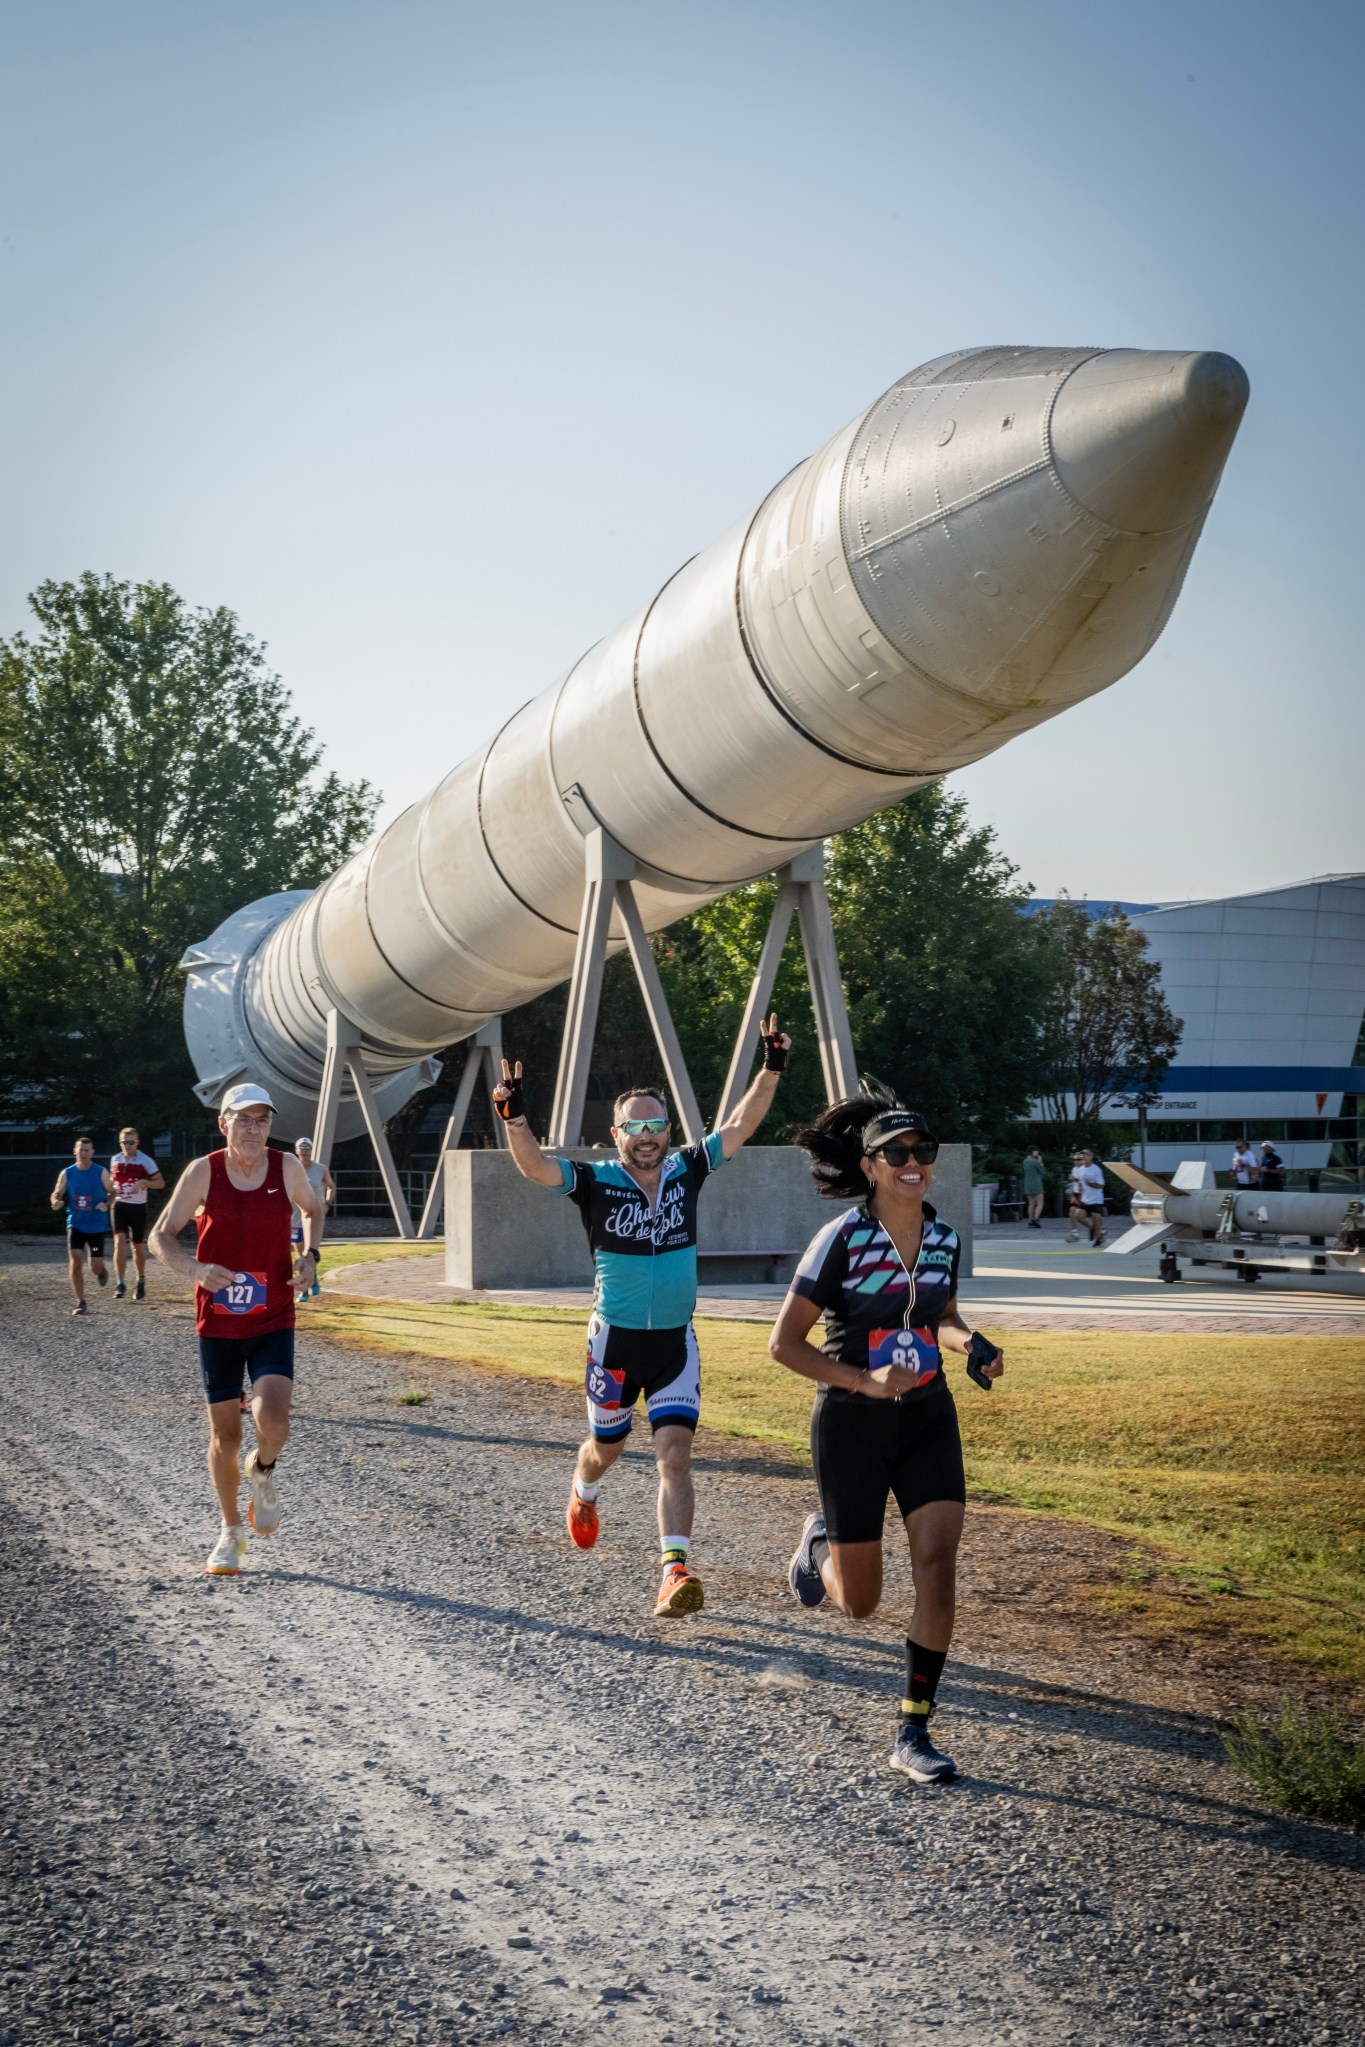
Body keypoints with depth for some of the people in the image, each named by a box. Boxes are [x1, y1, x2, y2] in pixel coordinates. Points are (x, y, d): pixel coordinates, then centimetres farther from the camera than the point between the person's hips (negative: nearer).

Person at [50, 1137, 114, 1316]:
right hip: (75, 1224, 1)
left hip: (96, 1225, -1)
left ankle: (102, 1272, 41)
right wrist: (56, 1201, -18)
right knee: (75, 1261, -12)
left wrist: (106, 1204, -17)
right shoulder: (67, 1174, -1)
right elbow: (56, 1194, 6)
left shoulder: (101, 1173, -5)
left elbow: (112, 1192, 4)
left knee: (96, 1266, 1)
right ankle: (81, 1303, -4)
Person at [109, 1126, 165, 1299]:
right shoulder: (115, 1160, 5)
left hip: (138, 1207, -2)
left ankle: (141, 1282, 28)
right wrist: (111, 1190, 3)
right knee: (119, 1241, -16)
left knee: (138, 1246, 9)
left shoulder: (145, 1161, -6)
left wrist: (143, 1182, -23)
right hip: (120, 1206, 2)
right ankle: (120, 1284, -17)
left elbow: (160, 1182, -7)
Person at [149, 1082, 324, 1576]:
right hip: (217, 1322, 0)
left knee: (272, 1418, -21)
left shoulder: (286, 1168, -3)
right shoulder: (203, 1172, -7)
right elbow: (160, 1237, -4)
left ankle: (263, 1474, 14)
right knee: (224, 1433, 7)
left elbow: (312, 1209, 18)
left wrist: (310, 1254, -1)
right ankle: (230, 1532, 27)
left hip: (274, 1322, 0)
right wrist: (196, 1269, -24)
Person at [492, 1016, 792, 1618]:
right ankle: (583, 1492, 54)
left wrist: (771, 1070, -15)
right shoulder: (595, 1181, -10)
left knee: (675, 1453, -12)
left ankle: (674, 1574, -17)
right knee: (607, 1448, 19)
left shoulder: (686, 1171, 0)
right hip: (616, 1339, -1)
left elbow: (740, 1126, -3)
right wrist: (515, 1118, -42)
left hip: (675, 1342, 1)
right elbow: (534, 1166, -24)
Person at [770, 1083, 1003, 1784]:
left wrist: (969, 1344, -5)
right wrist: (866, 1381, -24)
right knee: (860, 1603, 8)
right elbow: (784, 1342, -14)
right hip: (852, 1424, -4)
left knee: (937, 1566, -13)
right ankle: (821, 1542, 46)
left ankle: (912, 1735, -3)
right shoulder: (842, 1239, -16)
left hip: (928, 1418, 4)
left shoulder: (944, 1238, -1)